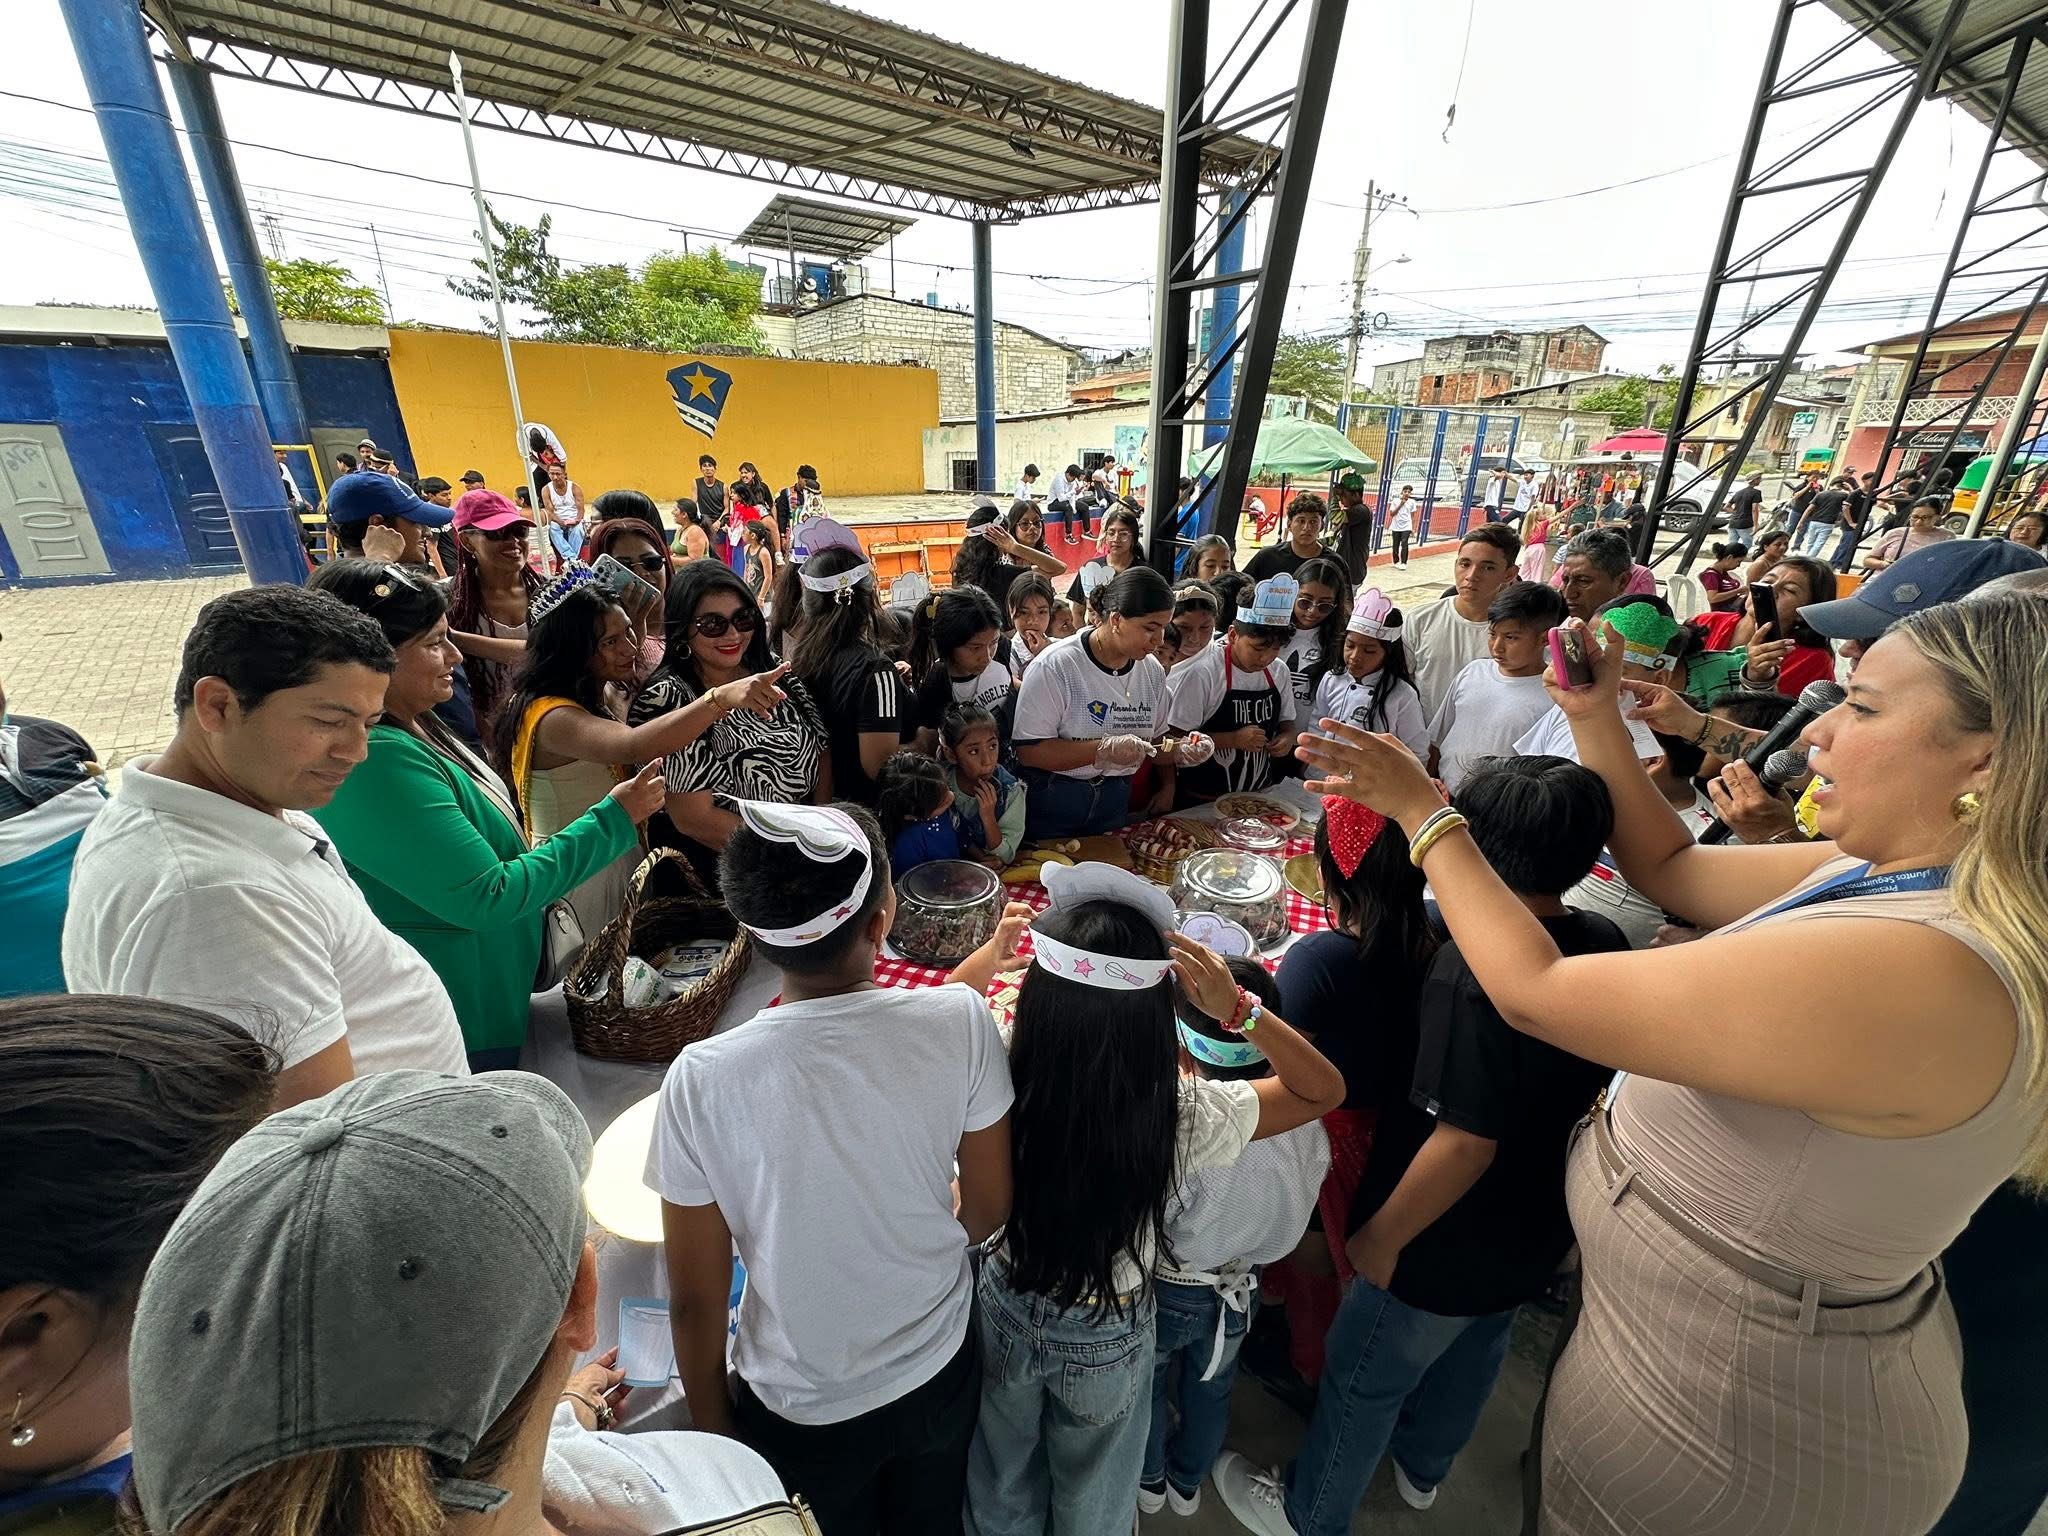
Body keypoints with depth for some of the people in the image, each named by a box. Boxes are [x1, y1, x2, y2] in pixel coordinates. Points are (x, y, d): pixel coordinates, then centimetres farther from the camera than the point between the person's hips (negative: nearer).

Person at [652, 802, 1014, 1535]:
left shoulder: (701, 1080, -28)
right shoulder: (960, 1022, -26)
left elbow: (696, 1301, -15)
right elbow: (988, 1213, -11)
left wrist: (711, 1423, 5)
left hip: (800, 1411, -1)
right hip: (938, 1372, 2)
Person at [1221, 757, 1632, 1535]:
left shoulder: (1474, 969, -35)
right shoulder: (1606, 945, -12)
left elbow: (1464, 1143, -31)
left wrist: (1380, 1237, -18)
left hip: (1447, 1248, -7)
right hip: (1536, 1232, 7)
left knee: (1363, 1381, 18)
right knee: (1470, 1356, 32)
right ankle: (1421, 1468, 61)